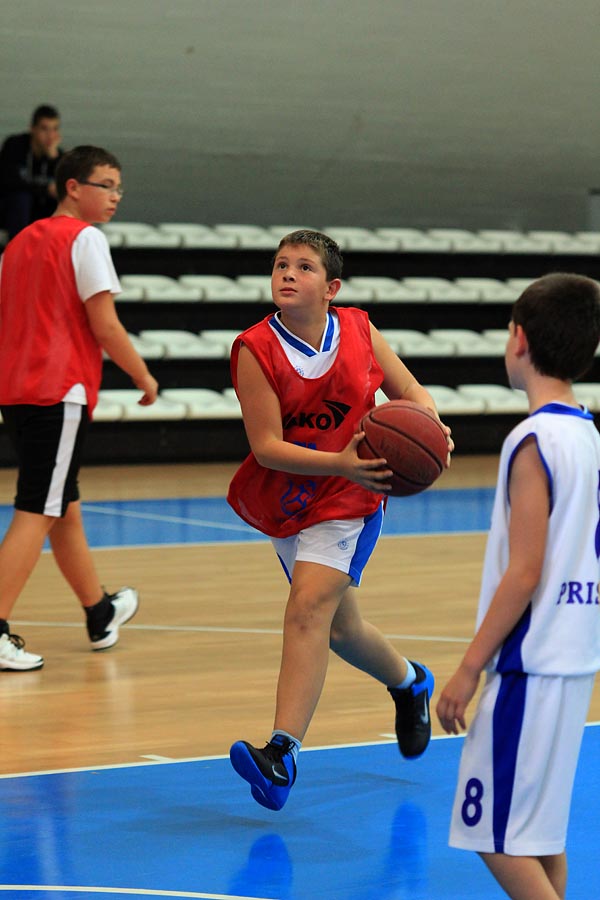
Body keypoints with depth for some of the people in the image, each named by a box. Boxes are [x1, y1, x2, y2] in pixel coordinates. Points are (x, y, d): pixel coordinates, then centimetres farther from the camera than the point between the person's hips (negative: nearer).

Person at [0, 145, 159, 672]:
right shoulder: (85, 238, -7)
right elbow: (105, 326, -12)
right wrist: (144, 377, -1)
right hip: (60, 392, -9)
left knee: (64, 506, 20)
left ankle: (101, 614, 35)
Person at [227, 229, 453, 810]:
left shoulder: (358, 331, -8)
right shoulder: (255, 349, -15)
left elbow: (408, 391, 5)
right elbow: (266, 446, -20)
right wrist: (341, 464, -34)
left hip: (349, 500, -2)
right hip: (285, 499, 2)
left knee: (308, 608, -21)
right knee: (337, 628, 15)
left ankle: (282, 753, -27)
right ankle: (408, 682, 47)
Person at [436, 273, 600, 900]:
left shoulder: (534, 441, -16)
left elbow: (524, 572, -19)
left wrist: (469, 668, -14)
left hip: (528, 666, -9)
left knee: (500, 839, -4)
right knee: (540, 833, 16)